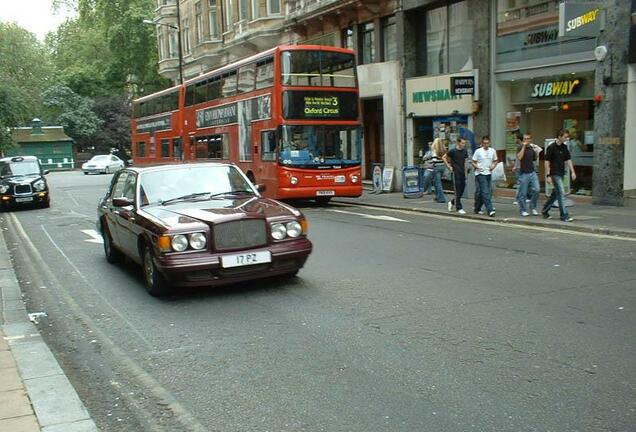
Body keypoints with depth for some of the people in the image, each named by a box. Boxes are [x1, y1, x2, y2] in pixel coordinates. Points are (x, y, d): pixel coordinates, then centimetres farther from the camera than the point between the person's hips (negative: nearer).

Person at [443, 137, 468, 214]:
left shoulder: (465, 151, 8)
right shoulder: (453, 151, -9)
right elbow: (444, 157, 0)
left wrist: (465, 172, 13)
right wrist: (449, 167, -5)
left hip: (462, 173, 6)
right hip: (455, 173, -6)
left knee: (462, 190, 8)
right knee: (457, 191, -3)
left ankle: (452, 202, 28)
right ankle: (459, 208, 3)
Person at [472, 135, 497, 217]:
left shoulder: (492, 151, 6)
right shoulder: (478, 151, -6)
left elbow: (495, 161, 18)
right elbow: (473, 162, -2)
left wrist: (493, 166, -4)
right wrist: (477, 167, -22)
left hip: (488, 174, 5)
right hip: (480, 174, -5)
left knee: (482, 193, 11)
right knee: (485, 192, -12)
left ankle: (477, 208, 27)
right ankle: (490, 210, -15)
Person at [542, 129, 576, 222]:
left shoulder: (564, 147, 9)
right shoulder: (551, 148, -12)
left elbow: (568, 160, 12)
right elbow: (547, 162, -12)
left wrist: (572, 172, 4)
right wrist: (548, 175, -15)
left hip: (561, 174, 8)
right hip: (554, 174, -8)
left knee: (555, 194, 14)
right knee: (561, 194, -10)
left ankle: (545, 210, 27)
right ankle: (564, 216, -7)